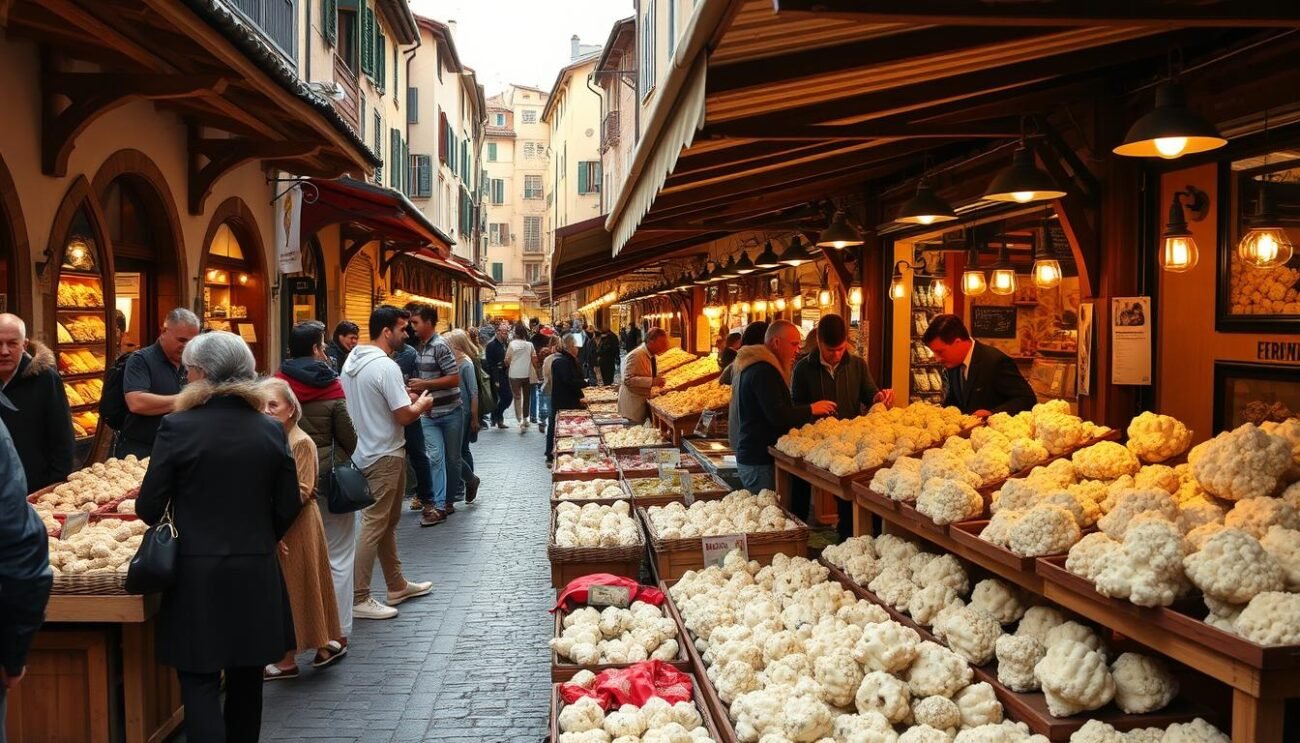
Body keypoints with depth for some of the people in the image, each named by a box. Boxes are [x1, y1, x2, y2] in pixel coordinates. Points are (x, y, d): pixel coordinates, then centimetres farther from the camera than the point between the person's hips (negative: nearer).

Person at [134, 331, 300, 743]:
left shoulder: (177, 427, -11)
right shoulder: (271, 430, -1)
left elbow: (149, 508, -5)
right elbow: (288, 508, 4)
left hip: (197, 574, -3)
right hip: (257, 573, 4)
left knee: (200, 684, 4)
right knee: (246, 680, 17)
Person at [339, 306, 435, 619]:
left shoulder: (352, 359, 8)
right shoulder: (386, 366, -21)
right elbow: (404, 415, -21)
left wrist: (407, 398, 12)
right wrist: (422, 404, -2)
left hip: (365, 451, 10)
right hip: (384, 456, -10)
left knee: (387, 522, 18)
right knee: (374, 525, -4)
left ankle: (397, 585, 29)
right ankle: (359, 599, 1)